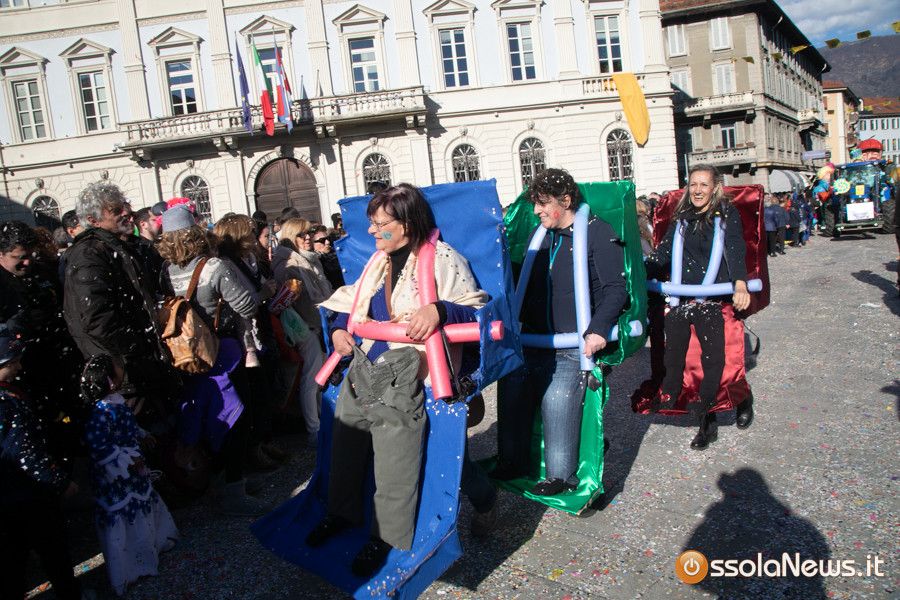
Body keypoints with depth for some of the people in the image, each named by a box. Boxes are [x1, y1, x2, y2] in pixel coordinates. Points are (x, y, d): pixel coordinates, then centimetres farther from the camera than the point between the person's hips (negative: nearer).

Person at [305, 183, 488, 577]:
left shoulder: (441, 258, -6)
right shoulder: (379, 261, 16)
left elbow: (475, 311, -11)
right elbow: (347, 302, 27)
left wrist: (438, 310, -28)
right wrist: (338, 328, 8)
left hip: (402, 378, -7)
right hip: (361, 369, 8)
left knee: (393, 467, -1)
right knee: (344, 449, 18)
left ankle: (386, 539, 21)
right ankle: (342, 513, 41)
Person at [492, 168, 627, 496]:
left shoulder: (597, 233, -6)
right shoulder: (540, 234, 14)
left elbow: (615, 288, -10)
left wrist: (598, 330, -21)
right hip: (536, 339, 6)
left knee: (557, 399, -15)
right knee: (511, 388, 1)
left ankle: (561, 474, 5)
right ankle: (512, 462, 20)